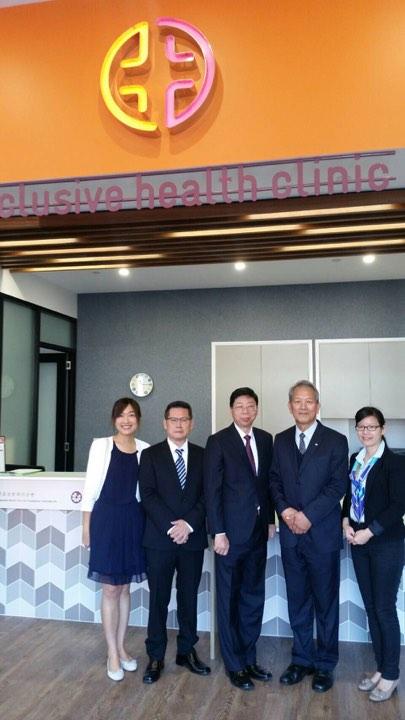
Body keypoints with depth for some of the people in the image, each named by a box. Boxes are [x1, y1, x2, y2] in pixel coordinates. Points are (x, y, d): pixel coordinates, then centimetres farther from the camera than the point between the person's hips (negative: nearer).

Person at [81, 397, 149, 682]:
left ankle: (121, 647, 28)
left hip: (134, 520, 3)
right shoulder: (101, 445, -4)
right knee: (110, 589, 5)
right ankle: (113, 654, 18)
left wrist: (148, 524, 4)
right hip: (106, 518, -2)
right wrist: (86, 526, -2)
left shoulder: (145, 449, 2)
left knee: (124, 587, 14)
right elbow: (91, 487, -1)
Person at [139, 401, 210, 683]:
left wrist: (189, 523, -12)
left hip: (193, 537, 2)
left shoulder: (203, 455, 6)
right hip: (160, 537, -2)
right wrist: (171, 526, -15)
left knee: (189, 597, 12)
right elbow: (148, 495, -7)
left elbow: (207, 495, 1)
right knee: (159, 599, 6)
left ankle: (187, 651, 27)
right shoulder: (151, 455, 1)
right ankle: (156, 657, 19)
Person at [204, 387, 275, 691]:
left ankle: (249, 659, 28)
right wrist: (218, 532, -12)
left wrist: (271, 520, 9)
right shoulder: (218, 441, -8)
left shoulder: (266, 439, 7)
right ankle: (235, 665, 20)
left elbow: (269, 482, 12)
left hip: (259, 530, 5)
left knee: (254, 597, 14)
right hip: (231, 531, -5)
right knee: (229, 599, 7)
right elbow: (212, 489, -10)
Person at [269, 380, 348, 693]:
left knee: (326, 602, 8)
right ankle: (302, 659, 28)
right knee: (297, 600, 13)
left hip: (322, 533, -3)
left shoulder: (336, 441, -4)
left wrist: (308, 515, -16)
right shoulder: (281, 440, 9)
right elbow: (275, 480, 9)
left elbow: (337, 486, -10)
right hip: (291, 534, 4)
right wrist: (284, 509, -8)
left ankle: (325, 664, 23)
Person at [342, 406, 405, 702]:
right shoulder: (355, 459, 8)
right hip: (359, 542, 6)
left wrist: (369, 531, -17)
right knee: (371, 608, 12)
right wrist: (346, 522, -3)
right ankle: (381, 668, 25)